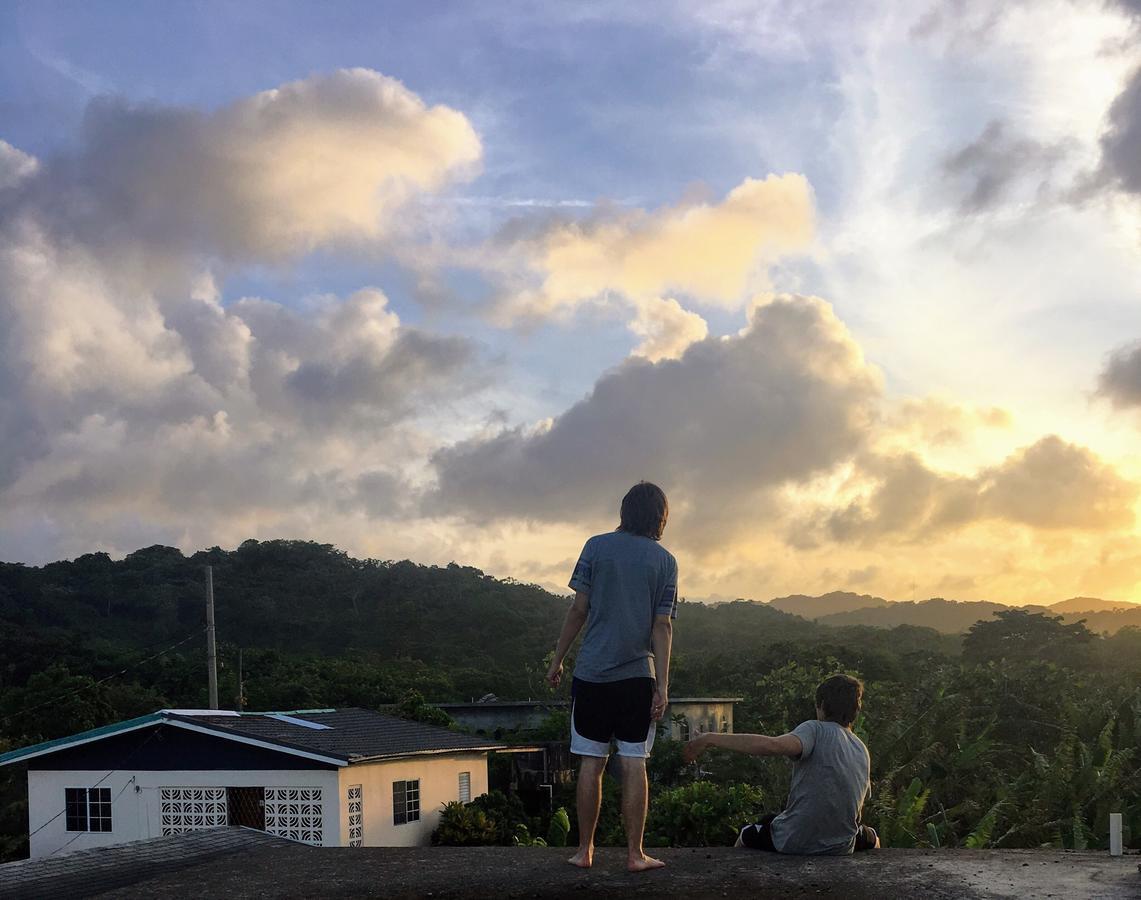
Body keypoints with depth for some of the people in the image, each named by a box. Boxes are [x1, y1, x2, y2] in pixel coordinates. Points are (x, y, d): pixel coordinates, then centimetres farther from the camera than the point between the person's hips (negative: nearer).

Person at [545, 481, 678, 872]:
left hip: (592, 672, 0)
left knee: (591, 763, 6)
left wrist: (557, 660, 8)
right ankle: (635, 853, 4)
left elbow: (578, 609, 0)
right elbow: (662, 626, -2)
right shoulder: (665, 560, 3)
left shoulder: (597, 546, 2)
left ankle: (584, 850, 11)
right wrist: (662, 686, -3)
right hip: (637, 676, 0)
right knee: (634, 764, 2)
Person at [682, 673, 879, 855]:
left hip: (792, 843, -4)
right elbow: (858, 808, 11)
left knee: (746, 834, 27)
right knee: (871, 839, 39)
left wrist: (711, 739, -33)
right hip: (840, 849, 4)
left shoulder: (817, 730, -14)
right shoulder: (863, 752, 5)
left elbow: (774, 745, -34)